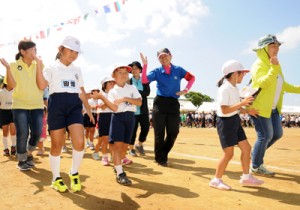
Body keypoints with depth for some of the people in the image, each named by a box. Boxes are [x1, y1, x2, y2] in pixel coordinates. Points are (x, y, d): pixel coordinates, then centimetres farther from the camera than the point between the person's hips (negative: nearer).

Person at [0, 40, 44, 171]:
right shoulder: (14, 65, -2)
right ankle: (21, 160, 17)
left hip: (37, 105, 2)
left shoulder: (39, 65, 1)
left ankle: (29, 154, 28)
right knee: (22, 134, -4)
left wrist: (39, 65, -16)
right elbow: (11, 86, -9)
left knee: (37, 133, 0)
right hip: (20, 105, -2)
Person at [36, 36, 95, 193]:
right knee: (57, 145, 2)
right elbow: (42, 85, -7)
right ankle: (56, 178, 20)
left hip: (74, 106, 3)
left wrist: (88, 109, 20)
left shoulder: (77, 70, 20)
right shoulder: (52, 68, 7)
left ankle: (74, 174, 10)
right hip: (57, 105, -3)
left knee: (79, 143, -13)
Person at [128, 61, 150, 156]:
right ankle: (131, 149, 18)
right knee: (133, 130, 2)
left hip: (143, 109, 2)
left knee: (146, 128, -1)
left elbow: (147, 92, -7)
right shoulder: (128, 81, 3)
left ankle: (139, 144, 23)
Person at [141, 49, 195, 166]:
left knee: (173, 132, 5)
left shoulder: (178, 70, 6)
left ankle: (164, 155, 25)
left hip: (173, 104, 2)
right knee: (159, 133, 2)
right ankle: (160, 159, 15)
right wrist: (145, 65, -18)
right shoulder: (157, 71, 2)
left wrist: (186, 90, -1)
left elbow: (191, 78, 12)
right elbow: (144, 80, -10)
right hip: (160, 103, -2)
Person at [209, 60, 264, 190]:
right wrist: (242, 103, -27)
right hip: (226, 122, -9)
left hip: (235, 121, 10)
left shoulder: (235, 88, 10)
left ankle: (246, 177, 28)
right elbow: (225, 110, -25)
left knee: (246, 148, 13)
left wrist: (247, 111, 3)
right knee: (228, 154, -5)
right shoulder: (224, 89, -19)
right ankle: (216, 180, 10)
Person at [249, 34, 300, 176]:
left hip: (272, 108, 9)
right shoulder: (259, 64, -14)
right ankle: (256, 167, 11)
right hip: (259, 107, -9)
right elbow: (263, 83, -30)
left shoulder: (275, 65, 13)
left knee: (277, 134, 13)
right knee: (265, 136, -5)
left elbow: (282, 84, 21)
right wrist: (274, 68, -36)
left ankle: (256, 153, 31)